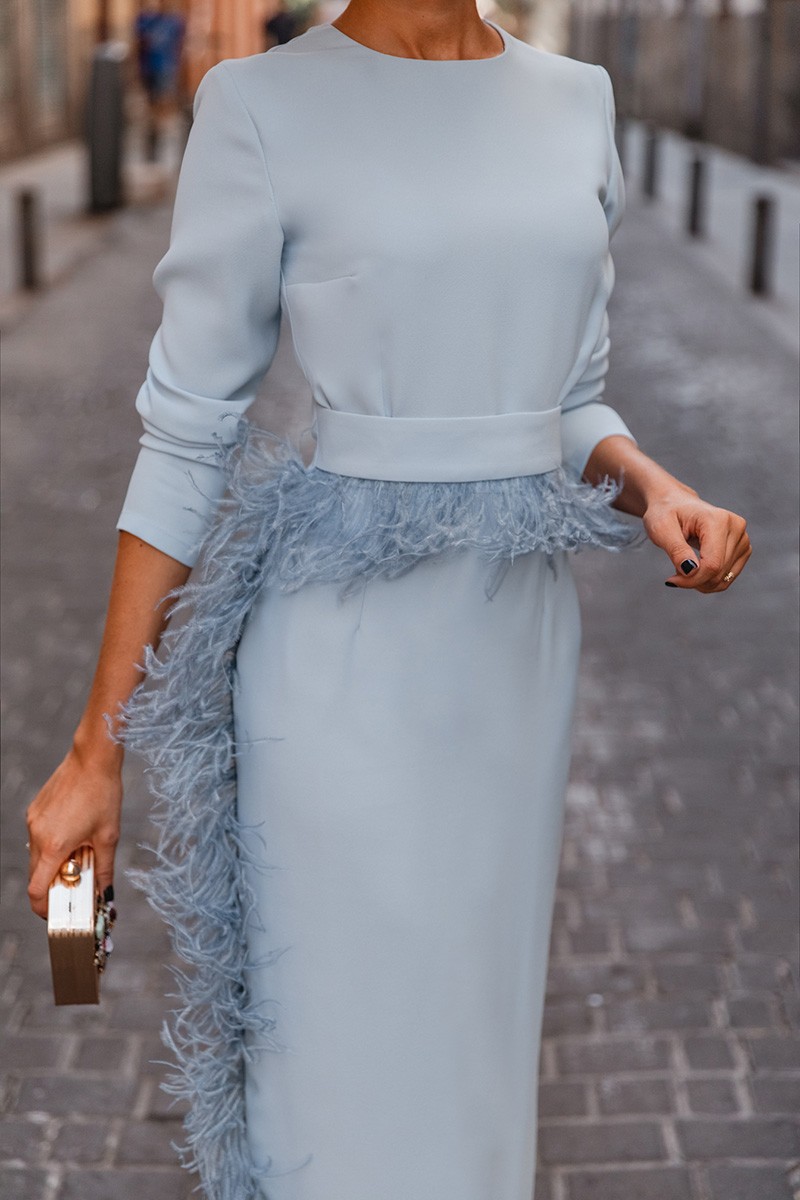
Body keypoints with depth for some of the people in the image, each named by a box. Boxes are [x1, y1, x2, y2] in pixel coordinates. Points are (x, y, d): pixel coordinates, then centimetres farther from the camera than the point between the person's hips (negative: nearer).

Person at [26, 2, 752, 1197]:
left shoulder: (576, 101, 5)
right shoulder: (264, 104, -10)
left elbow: (570, 406, 12)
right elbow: (186, 437, -8)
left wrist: (655, 490, -11)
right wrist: (97, 751, -6)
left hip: (519, 643, 5)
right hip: (344, 655, -5)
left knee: (478, 1046, 18)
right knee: (355, 1069, 6)